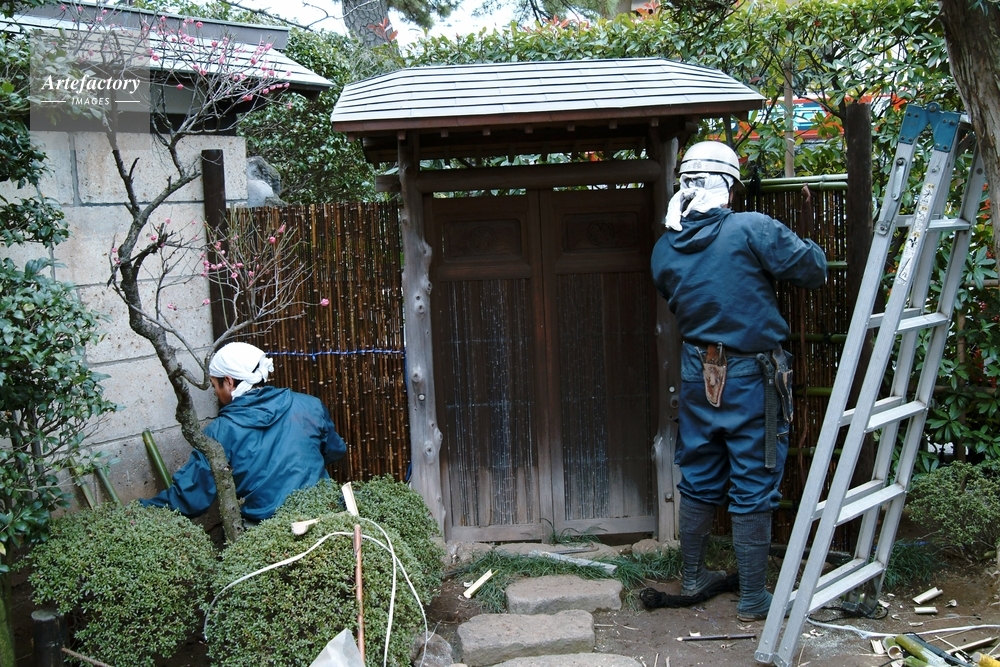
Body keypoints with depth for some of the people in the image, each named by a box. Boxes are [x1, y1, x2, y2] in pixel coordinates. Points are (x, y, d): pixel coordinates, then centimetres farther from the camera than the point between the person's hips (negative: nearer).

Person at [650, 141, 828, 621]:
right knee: (753, 490, 5)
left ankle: (692, 577, 33)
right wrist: (784, 245, 8)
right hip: (751, 379, -5)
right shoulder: (753, 230, -17)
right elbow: (814, 269, -11)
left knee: (699, 482, 19)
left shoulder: (664, 249, 1)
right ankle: (753, 599, 14)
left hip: (698, 375, 5)